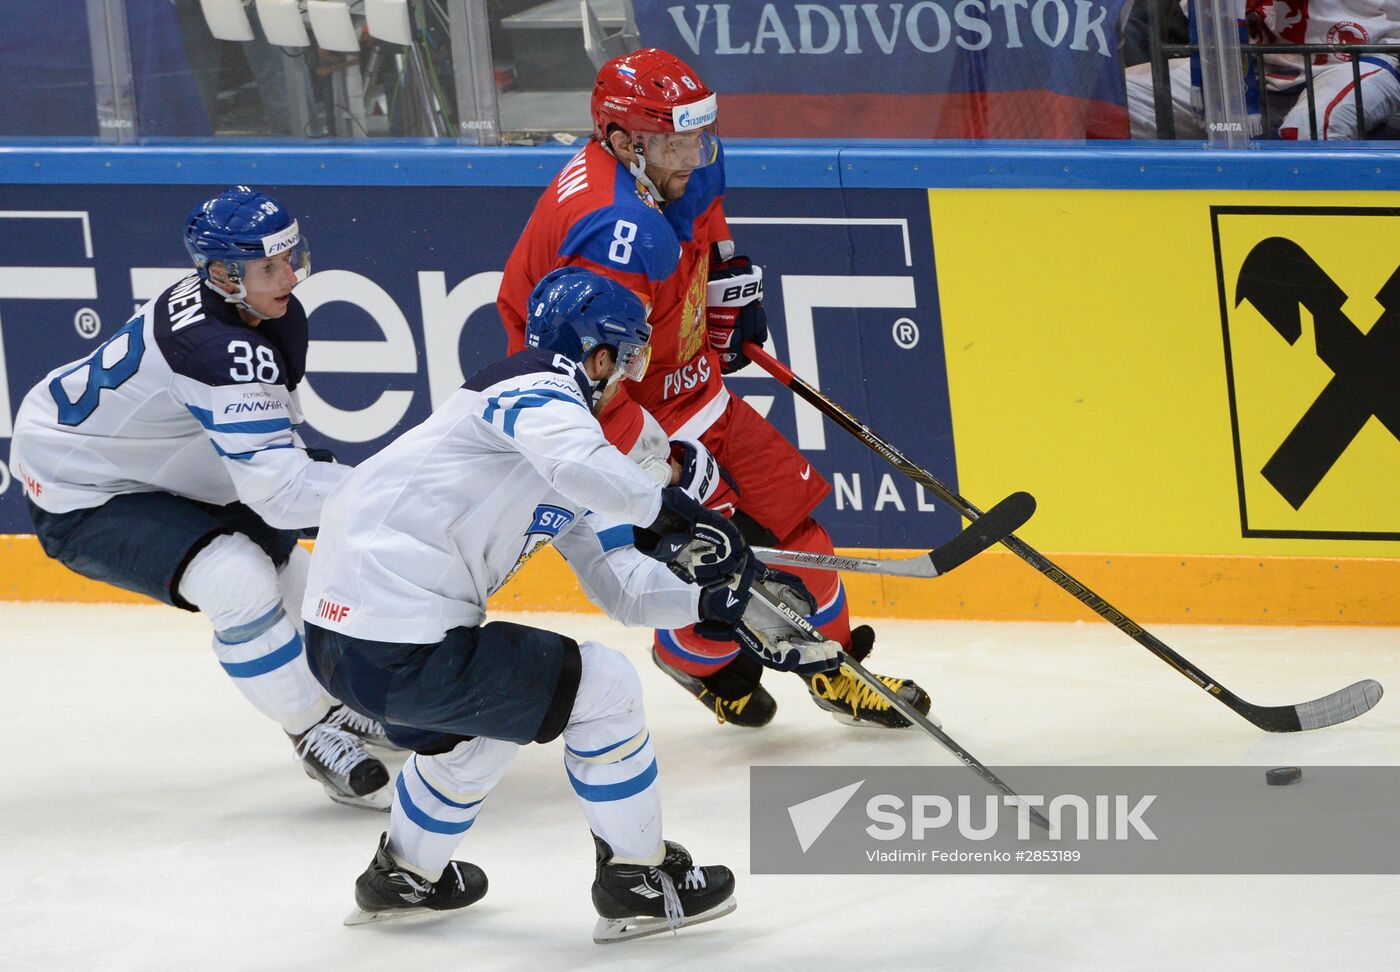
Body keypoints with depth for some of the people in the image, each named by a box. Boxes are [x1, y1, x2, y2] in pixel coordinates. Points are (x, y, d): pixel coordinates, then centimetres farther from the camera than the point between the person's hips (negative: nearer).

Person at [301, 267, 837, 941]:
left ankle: (401, 879, 49)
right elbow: (577, 462, -33)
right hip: (397, 650, -11)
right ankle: (638, 883, 13)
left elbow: (622, 587, 19)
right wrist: (669, 512, -23)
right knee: (602, 687, 0)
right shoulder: (536, 387, -8)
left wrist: (717, 601, 8)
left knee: (480, 721, 36)